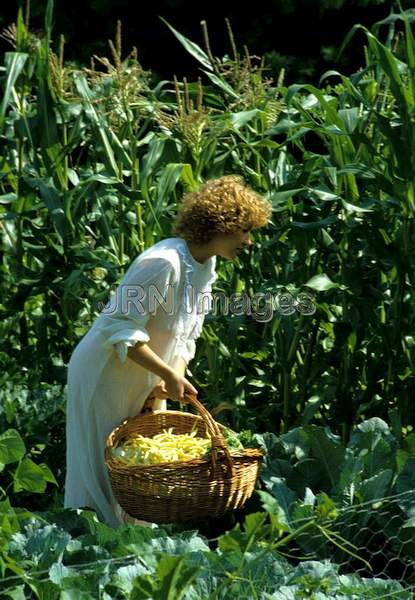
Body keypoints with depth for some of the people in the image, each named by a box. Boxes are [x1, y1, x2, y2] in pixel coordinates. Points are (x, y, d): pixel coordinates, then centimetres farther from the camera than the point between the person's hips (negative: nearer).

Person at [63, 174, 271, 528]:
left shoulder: (206, 266, 3)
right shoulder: (164, 263, -27)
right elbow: (121, 329, -29)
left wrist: (174, 377, -9)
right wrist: (169, 375, -28)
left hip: (146, 386, 9)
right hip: (105, 377, -9)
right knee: (103, 472, -1)